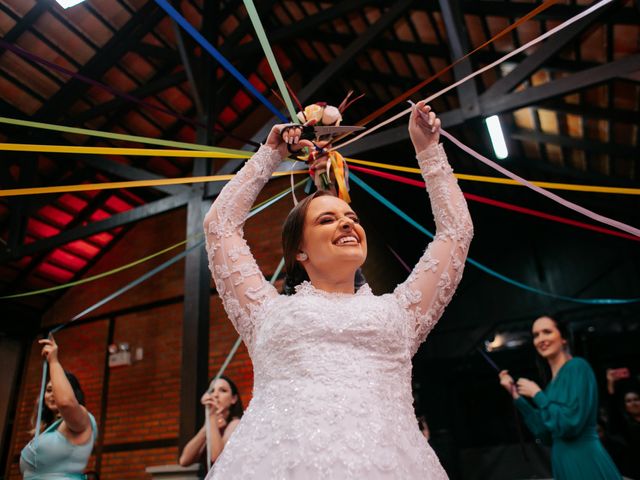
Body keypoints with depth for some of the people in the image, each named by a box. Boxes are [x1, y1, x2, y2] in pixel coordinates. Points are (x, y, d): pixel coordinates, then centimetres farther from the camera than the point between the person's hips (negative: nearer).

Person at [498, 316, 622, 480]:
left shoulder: (578, 366, -12)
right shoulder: (553, 382, 11)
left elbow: (570, 424, -23)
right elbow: (546, 434, 10)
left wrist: (536, 394, -11)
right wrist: (516, 395, 9)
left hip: (588, 466, -8)